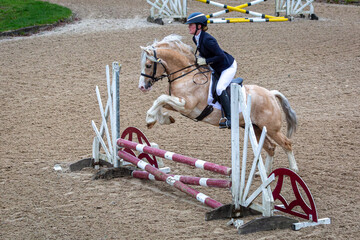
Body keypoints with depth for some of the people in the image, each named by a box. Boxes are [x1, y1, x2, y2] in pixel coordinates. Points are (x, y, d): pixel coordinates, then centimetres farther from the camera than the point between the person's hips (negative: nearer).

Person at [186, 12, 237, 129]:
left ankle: (229, 119, -24)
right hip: (217, 69, 10)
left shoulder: (207, 40, -30)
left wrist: (205, 61, -27)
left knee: (220, 88, -27)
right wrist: (199, 58, -2)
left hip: (228, 66, -10)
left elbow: (221, 56, -30)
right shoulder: (196, 38, -1)